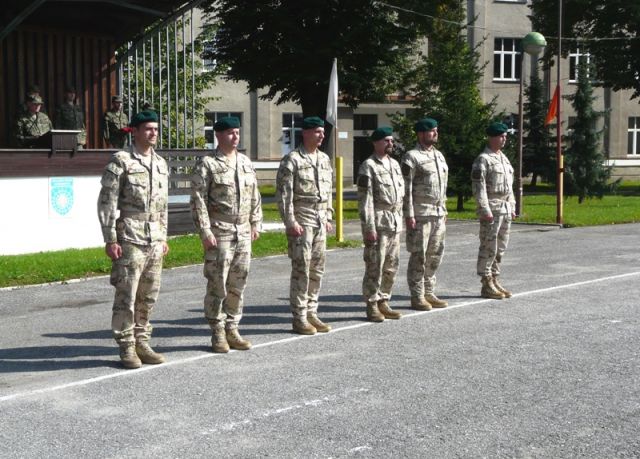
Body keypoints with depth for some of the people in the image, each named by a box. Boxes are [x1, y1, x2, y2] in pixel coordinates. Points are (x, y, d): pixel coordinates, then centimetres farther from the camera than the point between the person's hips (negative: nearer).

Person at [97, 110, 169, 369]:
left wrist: (163, 237, 17)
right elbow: (106, 203, -9)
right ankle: (126, 347, 7)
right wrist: (110, 240, -13)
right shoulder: (120, 161, -7)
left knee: (149, 296, 10)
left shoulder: (161, 164, 14)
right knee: (126, 296, -2)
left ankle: (142, 343, 20)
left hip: (155, 240, 7)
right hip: (129, 239, -6)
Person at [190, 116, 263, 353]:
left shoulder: (246, 162, 14)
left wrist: (256, 224, 12)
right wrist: (205, 232, -15)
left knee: (238, 284, 9)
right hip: (219, 233, -6)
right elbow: (198, 200, -10)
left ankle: (232, 330, 19)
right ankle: (217, 333, 8)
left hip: (243, 233, 6)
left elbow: (255, 195, 19)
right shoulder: (207, 164, -5)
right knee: (217, 285, -2)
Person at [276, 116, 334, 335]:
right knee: (301, 270, -5)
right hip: (301, 222, -7)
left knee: (317, 270, 10)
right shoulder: (291, 160, -9)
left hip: (320, 222, 7)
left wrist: (328, 217, 14)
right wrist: (290, 222, -17)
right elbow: (283, 194, -13)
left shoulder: (324, 159, 13)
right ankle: (299, 319, 2)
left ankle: (311, 314, 19)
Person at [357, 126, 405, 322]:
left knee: (391, 266, 10)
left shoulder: (395, 164, 16)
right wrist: (369, 228, -18)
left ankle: (383, 302, 20)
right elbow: (365, 199, -13)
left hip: (395, 224, 8)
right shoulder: (368, 166, -8)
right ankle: (372, 307, 2)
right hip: (378, 223, -7)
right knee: (375, 266, -4)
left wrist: (400, 221, 16)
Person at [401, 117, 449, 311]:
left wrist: (444, 211, 16)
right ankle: (417, 297, 5)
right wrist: (409, 215, -18)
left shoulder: (439, 156, 16)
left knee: (435, 255, 11)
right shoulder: (411, 157, -8)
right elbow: (406, 188, -13)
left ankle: (429, 293, 20)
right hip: (420, 214, -8)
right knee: (419, 257, -2)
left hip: (438, 214, 8)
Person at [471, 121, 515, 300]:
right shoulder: (483, 159, -9)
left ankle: (495, 281, 18)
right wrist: (485, 210, -21)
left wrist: (512, 207, 16)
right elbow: (478, 187, -16)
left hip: (505, 209, 8)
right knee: (488, 247, -5)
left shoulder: (504, 158, 17)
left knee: (500, 248, 11)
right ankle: (486, 285, 0)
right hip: (491, 209, -8)